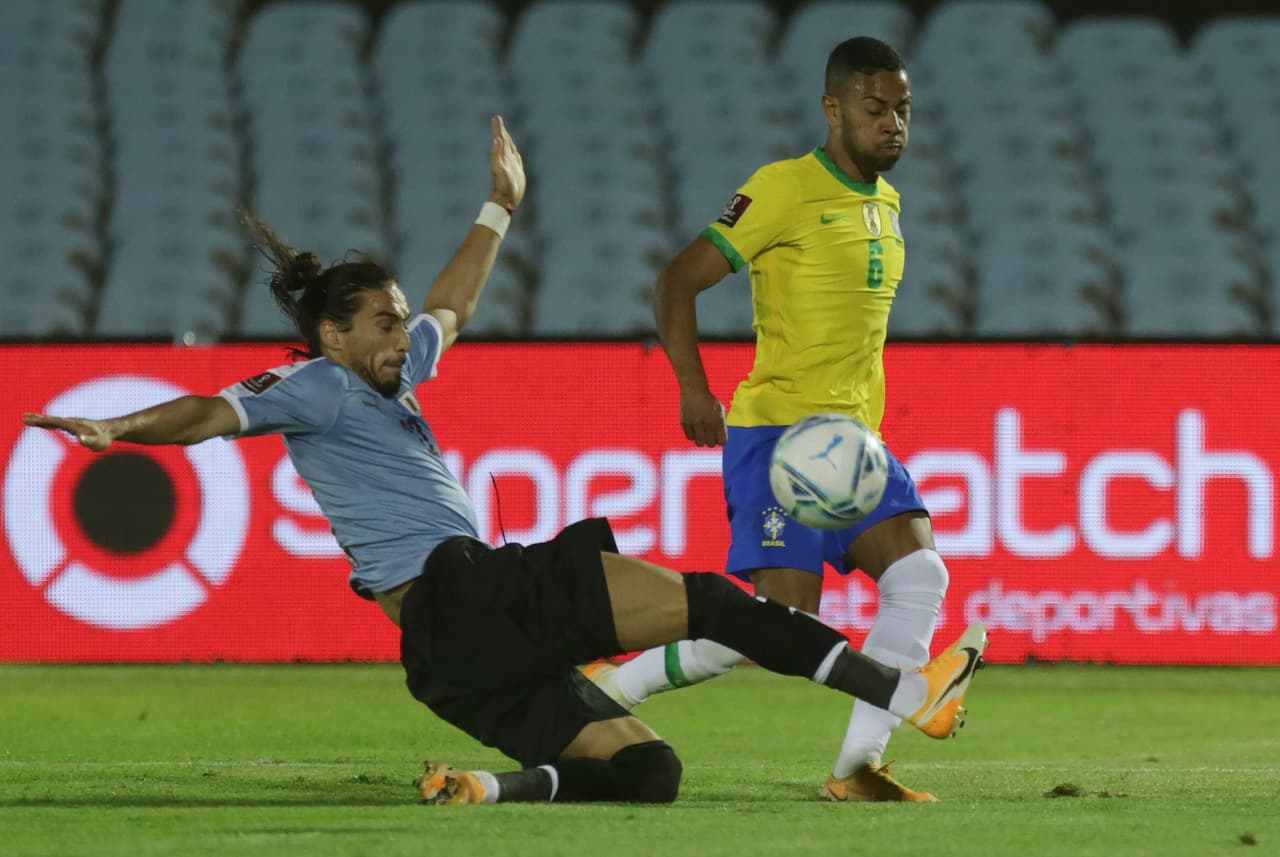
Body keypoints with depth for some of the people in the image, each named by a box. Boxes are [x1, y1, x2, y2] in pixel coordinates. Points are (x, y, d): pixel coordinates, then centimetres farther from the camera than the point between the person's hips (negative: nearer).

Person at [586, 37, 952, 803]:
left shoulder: (886, 203, 16)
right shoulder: (785, 190, -10)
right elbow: (679, 282, -10)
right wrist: (694, 389, -20)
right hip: (777, 430, -8)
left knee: (920, 573, -13)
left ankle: (858, 768, -11)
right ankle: (605, 691, 1)